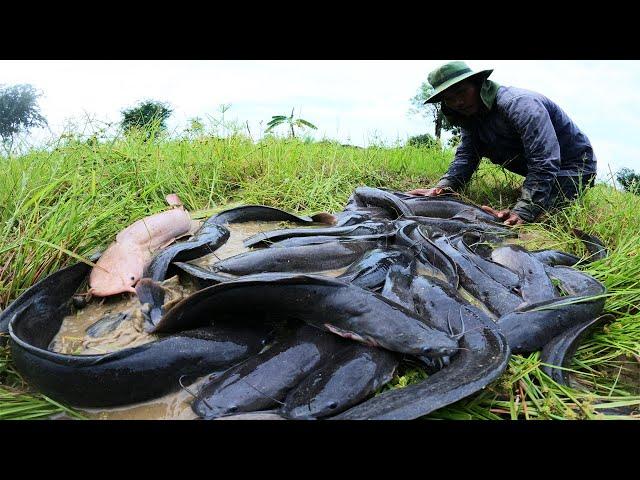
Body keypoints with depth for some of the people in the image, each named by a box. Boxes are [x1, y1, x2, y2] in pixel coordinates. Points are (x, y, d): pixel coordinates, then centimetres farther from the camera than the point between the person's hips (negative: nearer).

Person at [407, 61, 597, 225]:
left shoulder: (518, 103, -30)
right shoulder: (471, 116, -3)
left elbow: (544, 163, -37)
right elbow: (465, 156, -9)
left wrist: (522, 212, -45)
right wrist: (442, 187, -29)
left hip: (573, 165, -8)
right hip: (537, 169, 8)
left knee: (538, 212, -26)